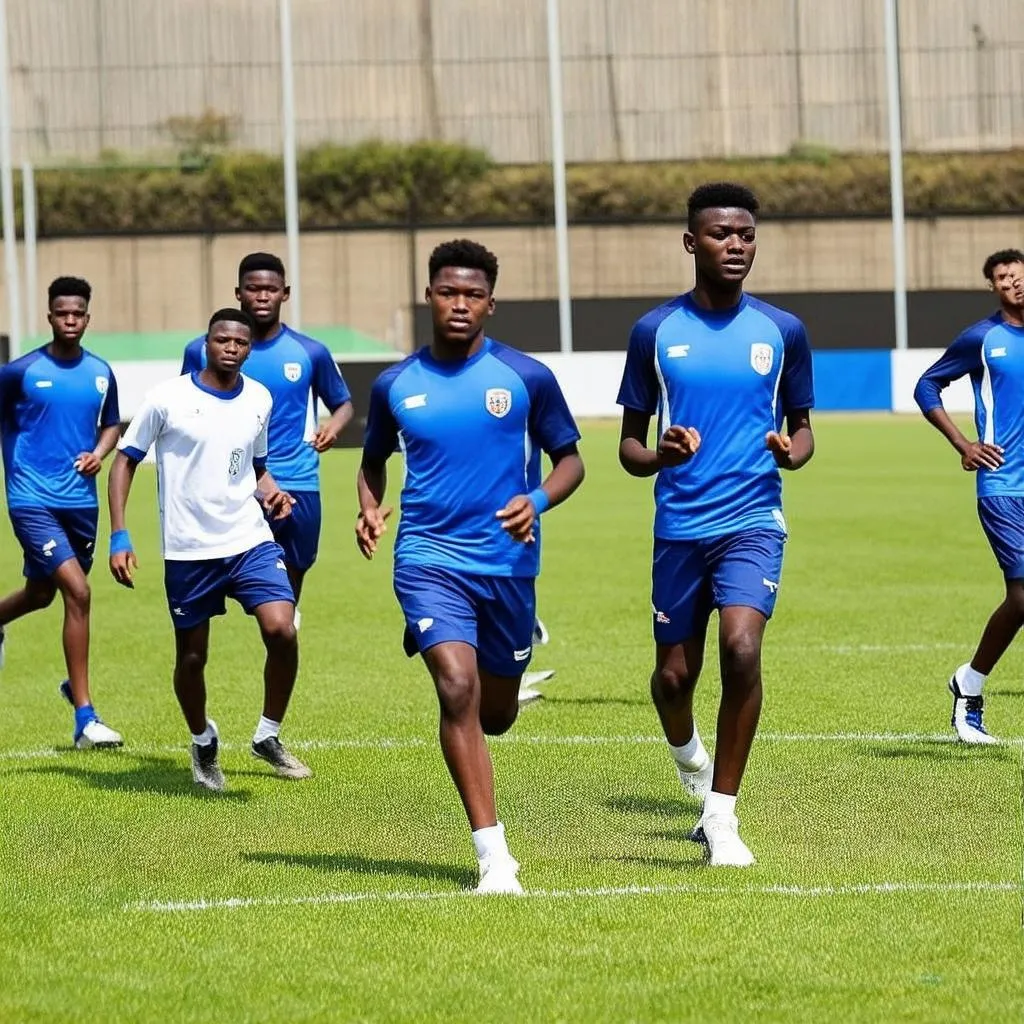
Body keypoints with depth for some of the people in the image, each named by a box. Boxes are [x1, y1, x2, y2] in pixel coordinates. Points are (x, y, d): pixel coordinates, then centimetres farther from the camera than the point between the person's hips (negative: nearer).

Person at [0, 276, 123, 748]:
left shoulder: (101, 373, 5)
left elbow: (111, 425, 18)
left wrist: (98, 454, -1)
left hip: (80, 500, 5)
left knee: (42, 592, 20)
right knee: (78, 593, -18)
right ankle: (85, 718, -13)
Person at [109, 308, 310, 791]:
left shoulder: (259, 399, 5)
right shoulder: (167, 398, -7)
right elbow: (125, 461, -1)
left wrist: (270, 491, -1)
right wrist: (119, 537, -8)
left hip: (250, 540, 2)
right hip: (188, 551, -2)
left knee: (282, 630, -17)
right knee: (191, 656, 6)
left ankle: (268, 737, 4)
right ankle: (203, 741, 34)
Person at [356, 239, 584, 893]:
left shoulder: (527, 377, -2)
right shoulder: (396, 385, 3)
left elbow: (570, 459, 5)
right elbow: (375, 458, 19)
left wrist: (538, 501, -15)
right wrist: (370, 509, -1)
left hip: (509, 562, 1)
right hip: (430, 559, -1)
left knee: (495, 714, 12)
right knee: (458, 688, -21)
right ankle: (494, 857, -20)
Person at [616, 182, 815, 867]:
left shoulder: (782, 331, 3)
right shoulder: (655, 331, 2)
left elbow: (802, 427, 14)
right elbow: (630, 443, 8)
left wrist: (791, 450, -10)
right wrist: (659, 456, -15)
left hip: (753, 519, -1)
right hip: (679, 524, 1)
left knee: (741, 646, -23)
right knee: (675, 674, 6)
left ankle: (721, 817, -11)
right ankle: (688, 753, 44)